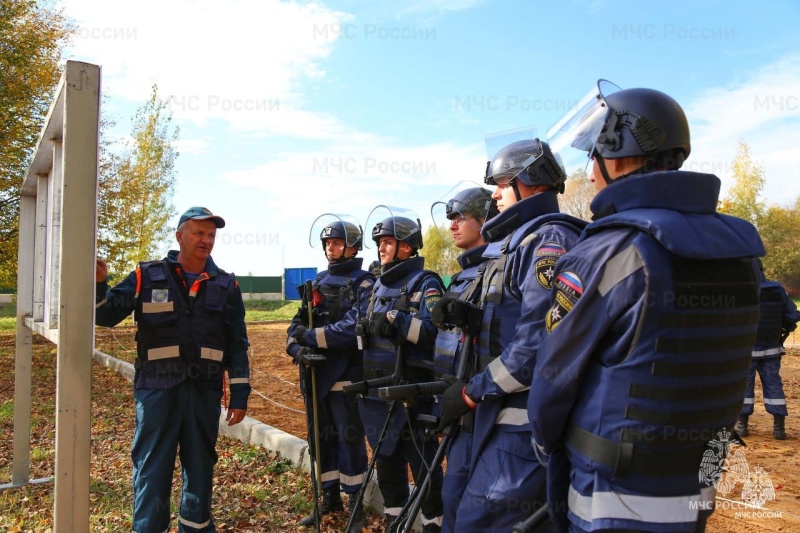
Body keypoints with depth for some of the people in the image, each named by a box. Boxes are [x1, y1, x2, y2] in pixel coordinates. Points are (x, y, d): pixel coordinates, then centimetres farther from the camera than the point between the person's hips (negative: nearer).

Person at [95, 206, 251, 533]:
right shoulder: (147, 277, 2)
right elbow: (106, 315, -1)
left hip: (205, 392, 2)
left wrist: (240, 394, 3)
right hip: (157, 391, -2)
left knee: (201, 466, 15)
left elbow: (237, 345, 6)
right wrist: (96, 285, -21)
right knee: (151, 468, 2)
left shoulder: (226, 286, 6)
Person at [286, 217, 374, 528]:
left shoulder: (363, 283, -5)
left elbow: (354, 327, -19)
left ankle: (355, 504, 16)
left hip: (346, 373, -6)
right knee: (321, 436, 15)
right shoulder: (319, 281, 14)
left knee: (349, 438, 1)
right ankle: (330, 497, 30)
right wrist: (297, 346, -13)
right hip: (316, 372, 6)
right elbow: (298, 322, 7)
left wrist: (312, 336, -18)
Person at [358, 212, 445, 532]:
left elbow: (436, 330, -22)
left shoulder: (425, 283, -7)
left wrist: (396, 319, -24)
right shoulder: (380, 284, 16)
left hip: (412, 389, -7)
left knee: (421, 460, 1)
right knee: (385, 457, 17)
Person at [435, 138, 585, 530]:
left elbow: (539, 344, -23)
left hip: (527, 422, -10)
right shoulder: (515, 242, 17)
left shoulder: (550, 240, -15)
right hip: (508, 414, 10)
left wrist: (471, 392, -15)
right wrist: (466, 314, 2)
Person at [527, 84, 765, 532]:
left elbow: (555, 375, -12)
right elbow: (711, 371, 6)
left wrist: (545, 447, 5)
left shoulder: (602, 255, -21)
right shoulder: (741, 251, -1)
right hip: (698, 496, 6)